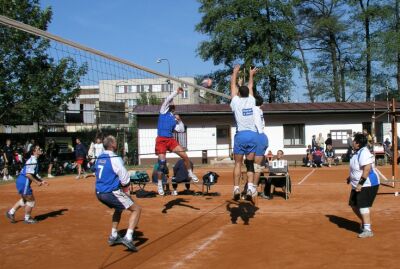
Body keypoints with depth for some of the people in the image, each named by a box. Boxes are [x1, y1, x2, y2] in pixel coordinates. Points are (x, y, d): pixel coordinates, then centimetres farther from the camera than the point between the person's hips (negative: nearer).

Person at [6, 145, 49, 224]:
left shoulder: (34, 160, 14)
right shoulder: (32, 161, -19)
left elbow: (35, 174, 22)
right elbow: (28, 174, -25)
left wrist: (42, 181, 16)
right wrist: (37, 182, -17)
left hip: (21, 182, 10)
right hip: (24, 182, -10)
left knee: (25, 199, 25)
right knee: (31, 200, 4)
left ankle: (11, 212, 30)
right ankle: (27, 218, 18)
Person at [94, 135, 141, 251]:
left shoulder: (100, 158, 10)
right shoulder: (115, 159, -14)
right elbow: (125, 179, -14)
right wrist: (125, 187, 8)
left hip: (99, 193, 8)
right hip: (112, 192, -8)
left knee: (119, 208, 33)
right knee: (137, 209, -1)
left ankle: (113, 236, 33)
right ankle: (128, 237, -16)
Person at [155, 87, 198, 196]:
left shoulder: (174, 118, 18)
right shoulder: (163, 111, 5)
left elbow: (181, 130, 15)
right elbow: (168, 99, -8)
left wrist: (179, 120, 6)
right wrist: (177, 92, -4)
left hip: (171, 139, 5)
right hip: (161, 140, -5)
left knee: (185, 156, -4)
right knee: (162, 162, -9)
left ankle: (190, 173, 19)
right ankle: (160, 184, 6)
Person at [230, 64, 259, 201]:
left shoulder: (236, 101, 4)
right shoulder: (251, 100, 10)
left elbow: (233, 85, 17)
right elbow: (250, 87, 28)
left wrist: (235, 71, 30)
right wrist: (251, 74, 43)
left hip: (241, 135, -2)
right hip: (253, 134, 2)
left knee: (238, 163, 3)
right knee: (250, 163, 4)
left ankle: (236, 189, -6)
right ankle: (250, 187, -12)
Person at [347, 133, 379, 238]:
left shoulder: (364, 153, -22)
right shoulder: (358, 152, 10)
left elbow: (367, 168, -30)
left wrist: (360, 183, -31)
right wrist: (351, 177, 23)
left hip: (367, 185, -11)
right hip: (357, 185, 11)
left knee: (363, 206, -13)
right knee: (354, 205, 17)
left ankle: (367, 230, -9)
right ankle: (365, 222, 35)